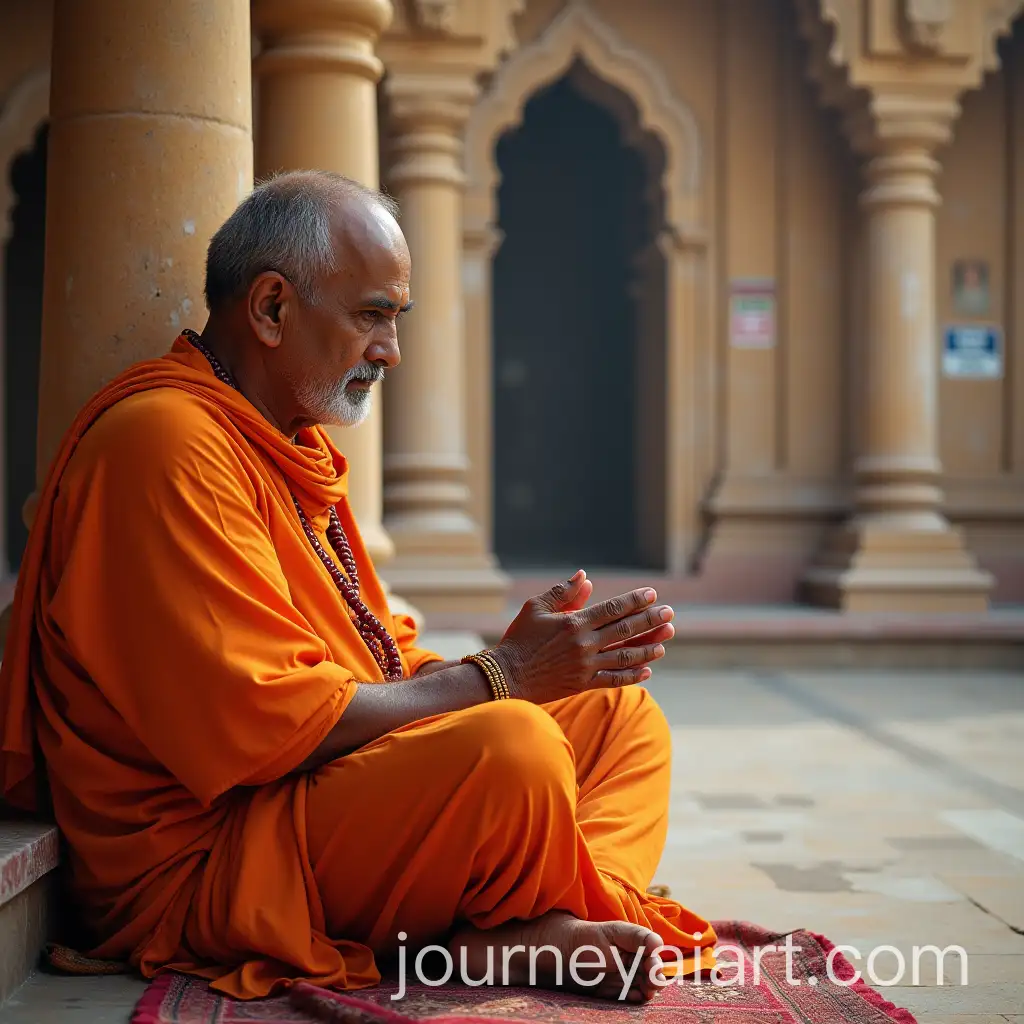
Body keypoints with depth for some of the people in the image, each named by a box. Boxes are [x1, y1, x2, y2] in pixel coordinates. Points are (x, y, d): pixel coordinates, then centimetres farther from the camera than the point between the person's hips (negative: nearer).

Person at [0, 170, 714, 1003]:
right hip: (203, 862, -11)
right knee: (510, 744, -34)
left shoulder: (291, 445, 20)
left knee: (619, 710, 9)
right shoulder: (166, 442, -16)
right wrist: (500, 674, -15)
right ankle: (526, 941, -4)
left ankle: (544, 930, -18)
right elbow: (267, 724, -23)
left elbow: (379, 663, 19)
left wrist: (543, 654, 1)